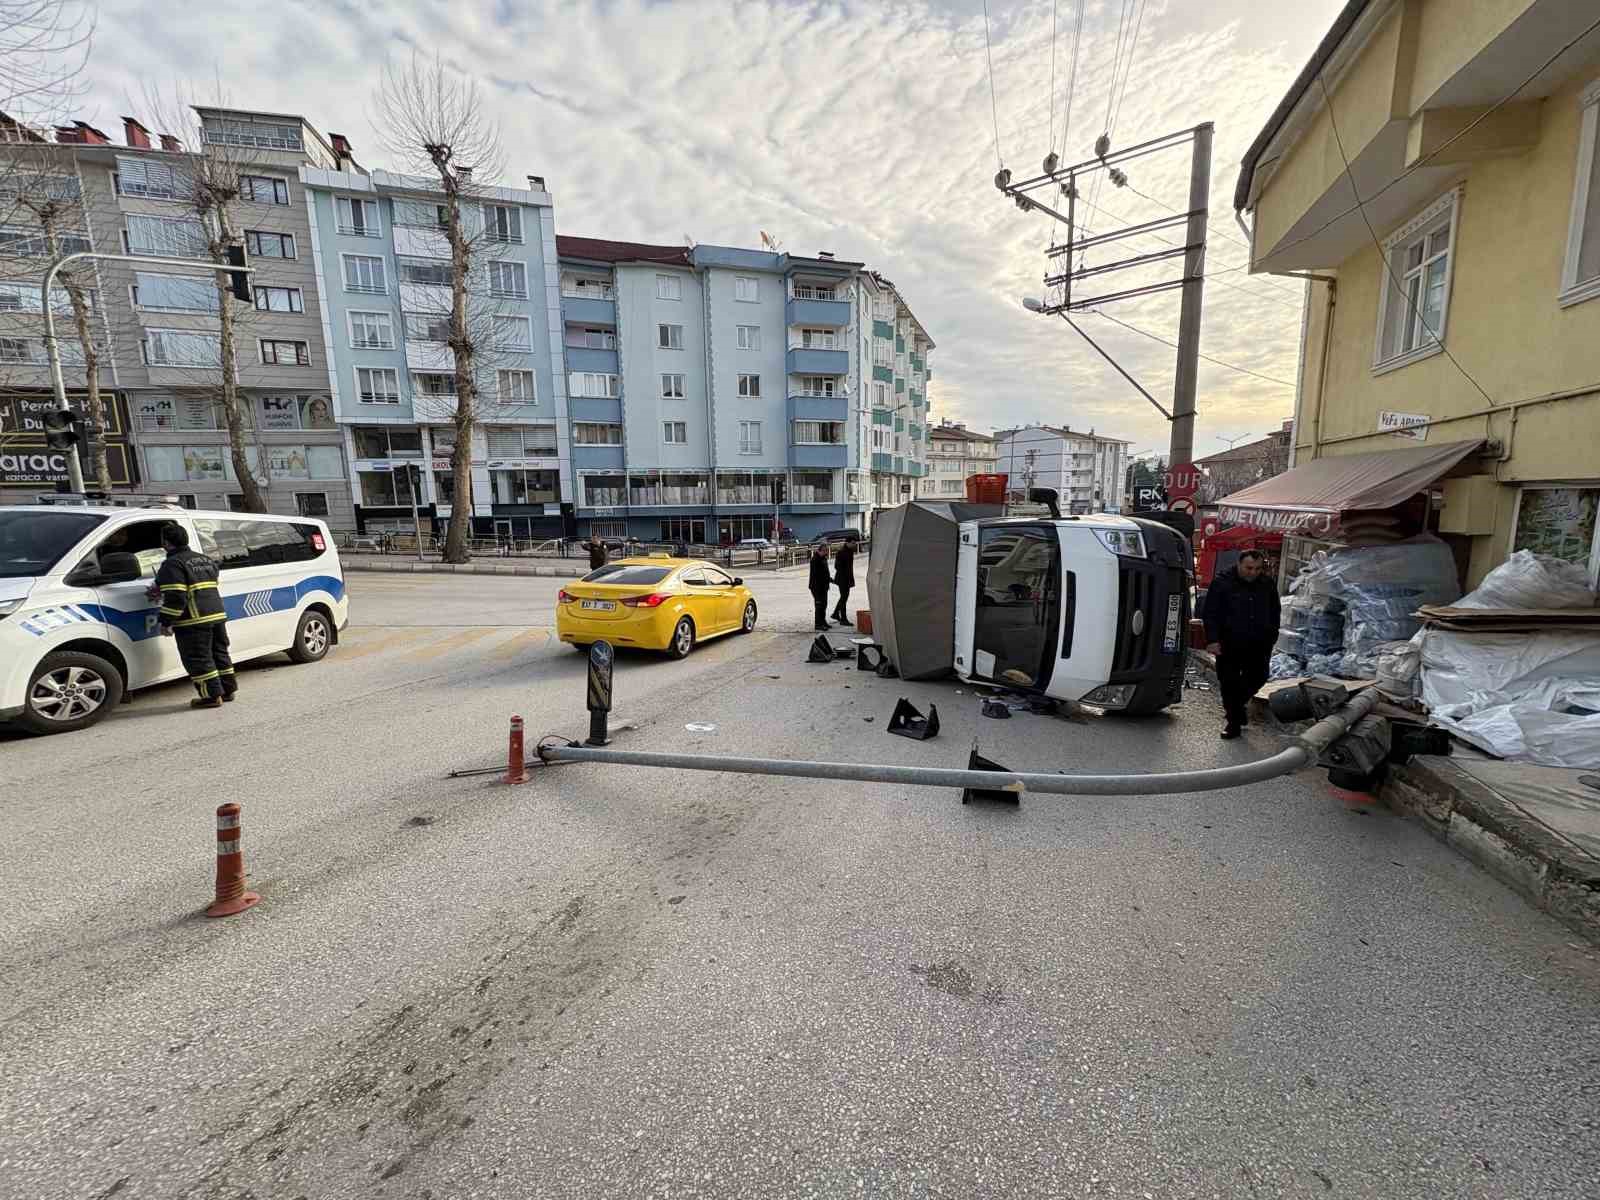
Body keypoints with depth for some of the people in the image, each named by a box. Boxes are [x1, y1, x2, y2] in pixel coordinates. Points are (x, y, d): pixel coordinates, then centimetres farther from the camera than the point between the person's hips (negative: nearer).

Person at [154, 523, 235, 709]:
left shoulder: (173, 564, -11)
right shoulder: (204, 559, 16)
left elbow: (175, 598, -19)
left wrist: (165, 622, -13)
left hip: (193, 621, -9)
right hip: (217, 614, 9)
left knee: (199, 659, -1)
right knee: (219, 653, 16)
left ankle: (213, 696, 1)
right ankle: (228, 689, 22)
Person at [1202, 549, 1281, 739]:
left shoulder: (1268, 585, 7)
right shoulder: (1222, 583, -6)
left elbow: (1274, 615, 18)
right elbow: (1210, 614, -7)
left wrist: (1271, 639, 15)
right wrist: (1212, 640, -14)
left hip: (1258, 645, 4)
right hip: (1229, 645, -4)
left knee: (1257, 678, 8)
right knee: (1229, 682, 1)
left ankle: (1240, 701, 38)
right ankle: (1234, 722, 11)